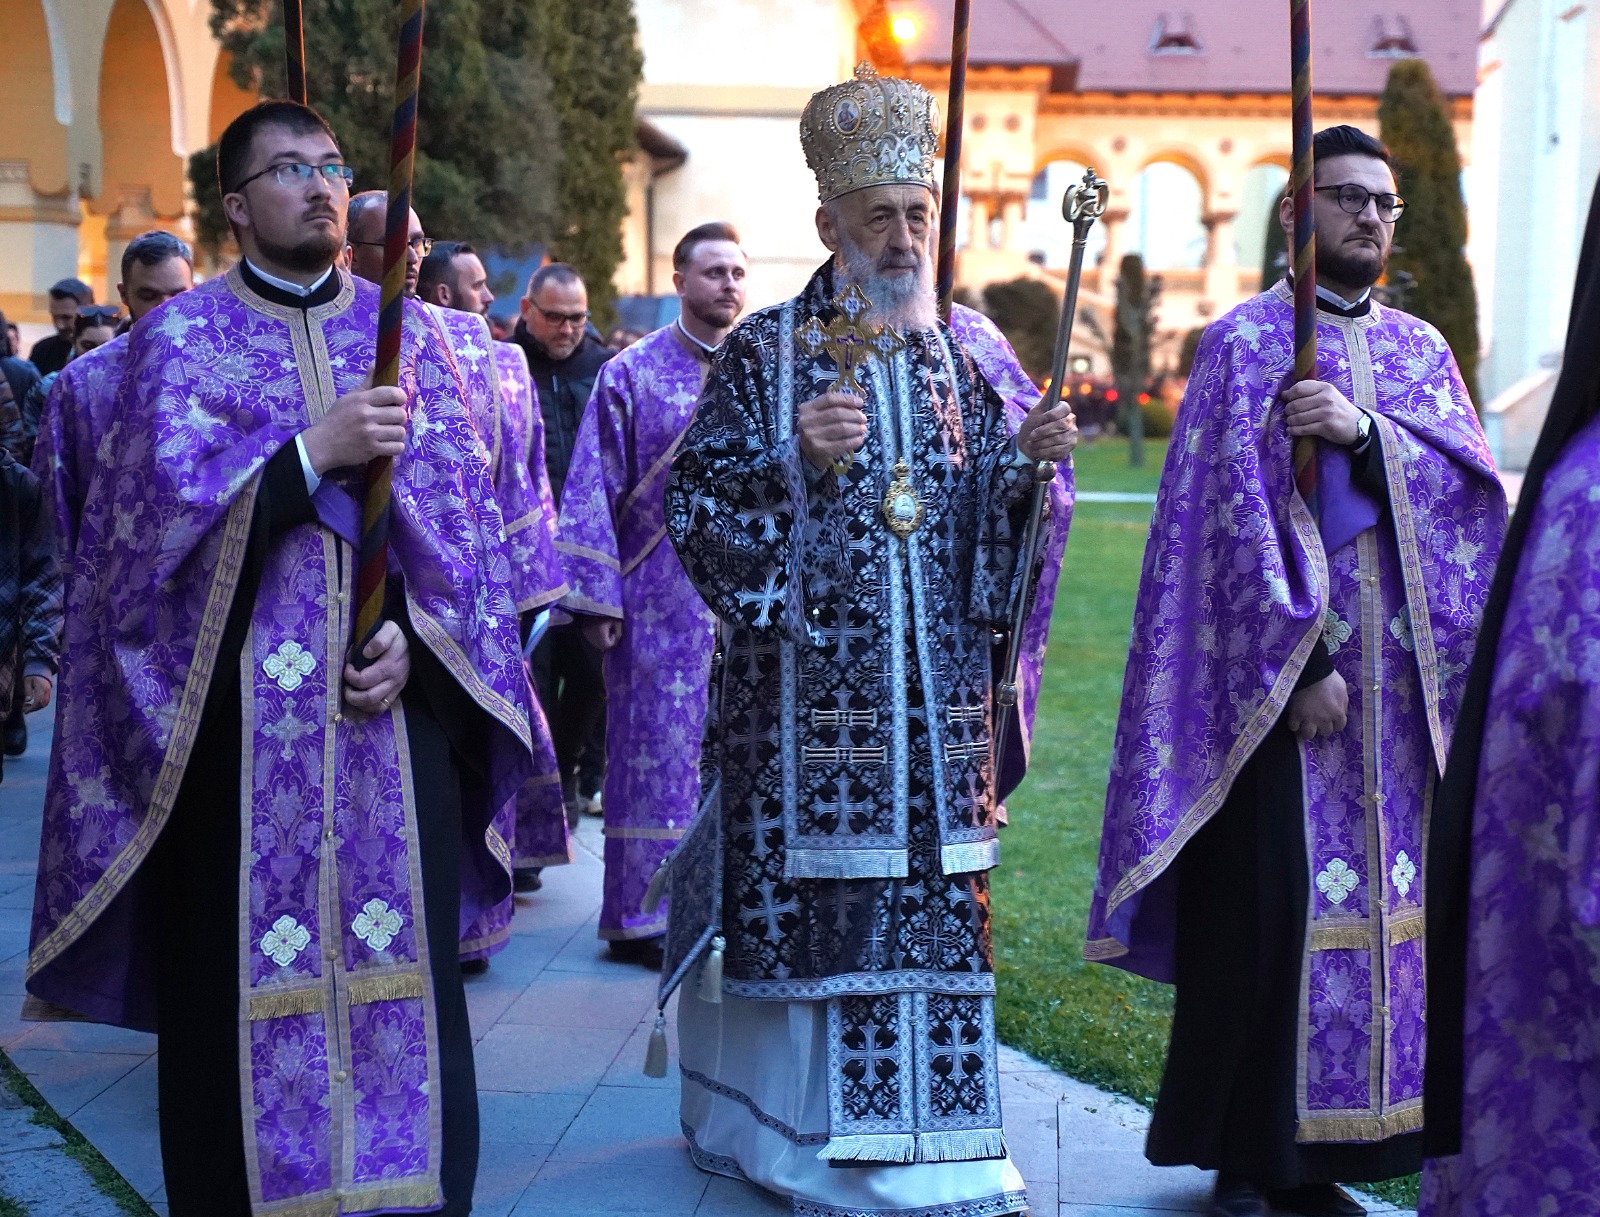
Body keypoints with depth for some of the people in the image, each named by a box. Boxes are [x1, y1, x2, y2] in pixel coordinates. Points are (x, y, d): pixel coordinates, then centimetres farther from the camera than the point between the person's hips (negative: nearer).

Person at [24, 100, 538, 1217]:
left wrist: (413, 633, -7)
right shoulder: (182, 337, 5)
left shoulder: (406, 331, 12)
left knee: (401, 956, 2)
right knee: (243, 963, -1)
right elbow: (162, 505, -8)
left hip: (395, 693, 2)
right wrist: (315, 451, -16)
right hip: (239, 701, -2)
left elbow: (461, 506, 7)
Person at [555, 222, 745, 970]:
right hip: (662, 605, -4)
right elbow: (592, 494, -3)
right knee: (658, 755, -1)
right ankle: (641, 917, 6)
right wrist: (596, 600, -10)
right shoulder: (632, 376, -1)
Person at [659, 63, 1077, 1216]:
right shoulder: (765, 352, -1)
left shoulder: (958, 356, 12)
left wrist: (1027, 461, -6)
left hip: (938, 690, 4)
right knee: (815, 899, -2)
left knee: (931, 896, 4)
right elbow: (694, 509, -7)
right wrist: (793, 457, -21)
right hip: (807, 684, -4)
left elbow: (989, 526, 13)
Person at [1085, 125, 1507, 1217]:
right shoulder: (1243, 343, 0)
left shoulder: (1420, 350, 15)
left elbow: (1475, 487, 2)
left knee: (1374, 897, 4)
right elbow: (1236, 515, -8)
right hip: (1271, 671, -5)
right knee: (1264, 904, -6)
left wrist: (1365, 432, -15)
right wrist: (1303, 660, -14)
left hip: (1397, 676, 5)